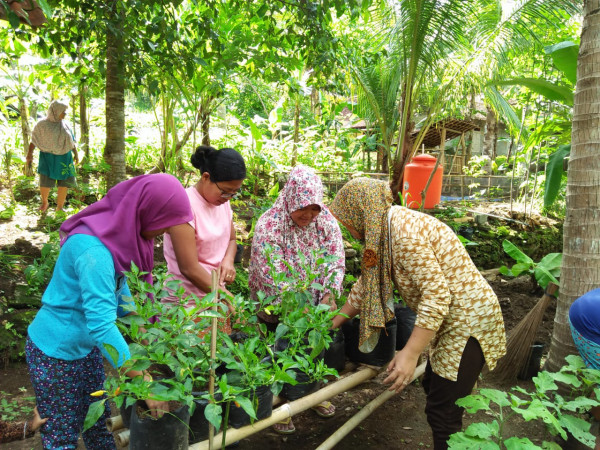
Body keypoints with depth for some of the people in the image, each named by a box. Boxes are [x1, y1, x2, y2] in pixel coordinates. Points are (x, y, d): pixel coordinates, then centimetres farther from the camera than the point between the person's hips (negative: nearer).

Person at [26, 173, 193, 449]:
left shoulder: (119, 229, -5)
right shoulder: (94, 250, -33)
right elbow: (101, 325, -36)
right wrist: (145, 382, -31)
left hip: (86, 345, 8)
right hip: (56, 352, -8)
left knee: (98, 422, 19)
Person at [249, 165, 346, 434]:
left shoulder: (326, 222, -10)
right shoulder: (269, 226, -23)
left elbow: (336, 262, -10)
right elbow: (272, 276, -27)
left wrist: (328, 294, -27)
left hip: (314, 304, 4)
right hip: (278, 310, -4)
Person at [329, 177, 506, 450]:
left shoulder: (404, 233, -24)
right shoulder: (385, 233, 6)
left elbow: (437, 294, -29)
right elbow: (365, 284, 15)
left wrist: (410, 354, -28)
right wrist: (332, 324, 21)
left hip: (468, 320, -10)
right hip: (452, 319, 10)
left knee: (442, 411, -2)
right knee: (433, 386, 23)